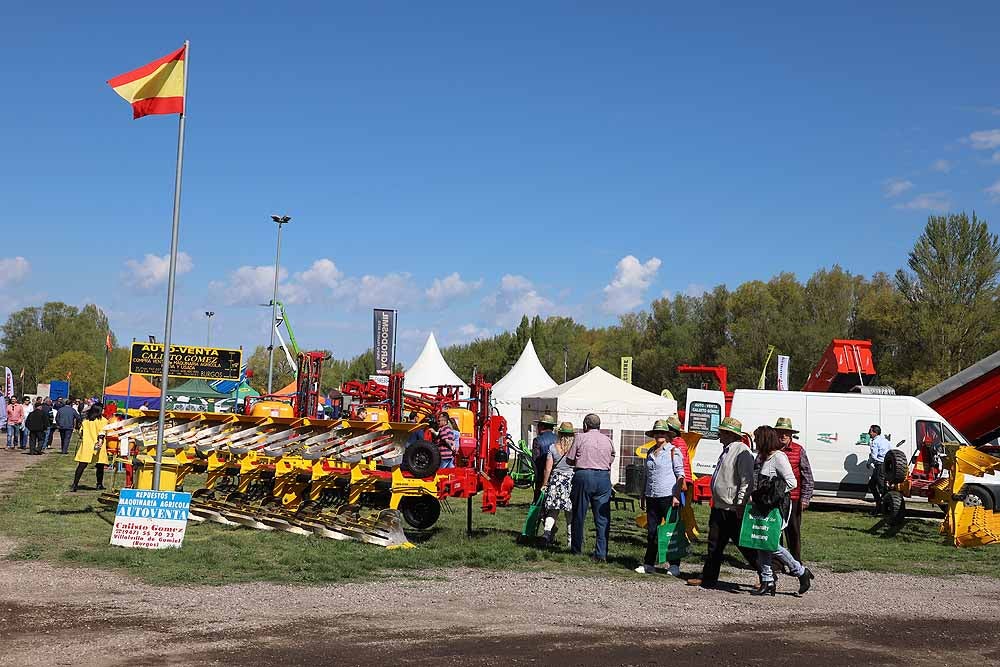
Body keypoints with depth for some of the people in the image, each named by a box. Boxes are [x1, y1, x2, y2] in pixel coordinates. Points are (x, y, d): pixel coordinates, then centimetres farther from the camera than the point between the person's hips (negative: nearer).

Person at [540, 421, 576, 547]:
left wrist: (544, 484, 9)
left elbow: (548, 469, -1)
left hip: (556, 481, 0)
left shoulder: (553, 447, -2)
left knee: (553, 511, 5)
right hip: (572, 480, 0)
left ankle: (547, 531, -17)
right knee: (571, 514, 7)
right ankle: (571, 541, 11)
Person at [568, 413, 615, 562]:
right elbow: (611, 460, 11)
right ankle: (601, 554, -2)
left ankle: (577, 549, 21)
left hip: (583, 476, -2)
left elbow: (570, 459, 1)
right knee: (603, 517, 3)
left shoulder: (580, 438, 0)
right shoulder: (607, 440, 9)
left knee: (579, 515, 11)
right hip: (603, 477, 2)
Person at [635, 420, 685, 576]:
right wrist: (643, 495, 20)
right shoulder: (650, 452, 15)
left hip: (668, 497, -6)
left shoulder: (674, 451, -3)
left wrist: (676, 496, -14)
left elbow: (680, 475, -6)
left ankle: (674, 566, 5)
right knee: (651, 531, 8)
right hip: (652, 497, 6)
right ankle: (648, 564, 14)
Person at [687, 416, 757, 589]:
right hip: (719, 507, 10)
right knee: (715, 544, 11)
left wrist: (740, 505, -24)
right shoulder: (727, 450, 17)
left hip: (733, 510, -10)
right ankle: (708, 578, 17)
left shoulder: (742, 452, -15)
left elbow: (747, 481, -21)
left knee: (745, 545, -2)